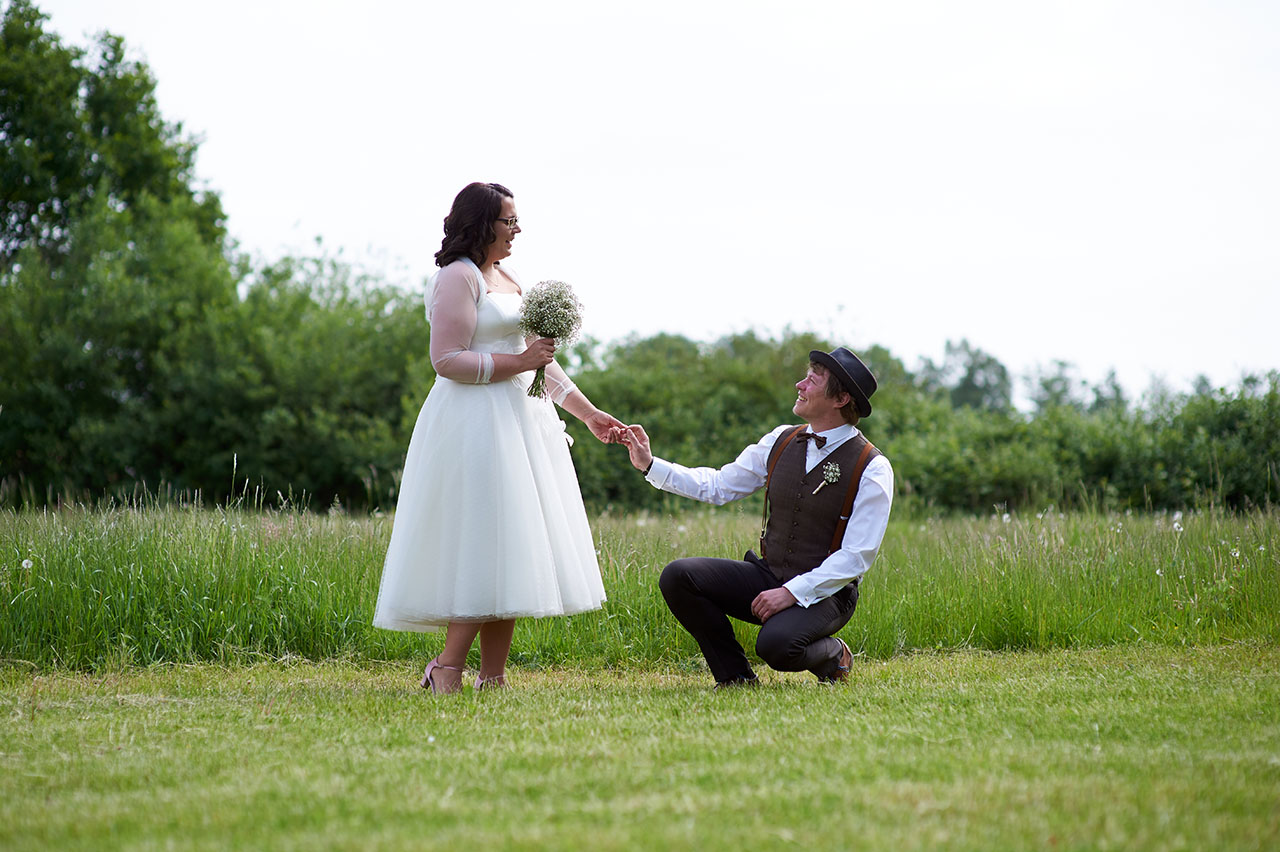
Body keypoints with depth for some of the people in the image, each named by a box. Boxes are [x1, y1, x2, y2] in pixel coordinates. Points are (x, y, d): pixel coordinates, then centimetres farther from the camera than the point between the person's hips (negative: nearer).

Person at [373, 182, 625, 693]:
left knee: (508, 554, 6)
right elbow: (447, 360, -16)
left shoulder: (507, 278, 20)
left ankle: (493, 677, 8)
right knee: (484, 544, -12)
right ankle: (447, 670, -9)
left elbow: (539, 356, 23)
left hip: (518, 420, 9)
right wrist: (518, 362, -17)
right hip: (476, 423, -9)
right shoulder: (457, 278, -8)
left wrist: (586, 411, 19)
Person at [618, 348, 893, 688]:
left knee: (776, 644, -36)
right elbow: (717, 486, 10)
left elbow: (857, 556, -16)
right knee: (677, 577, -16)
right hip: (767, 576, 6)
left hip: (825, 592, -5)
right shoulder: (781, 441, 4)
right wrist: (649, 464, 1)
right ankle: (736, 678, -1)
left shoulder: (872, 469, -12)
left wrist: (793, 592, -23)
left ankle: (832, 655, 1)